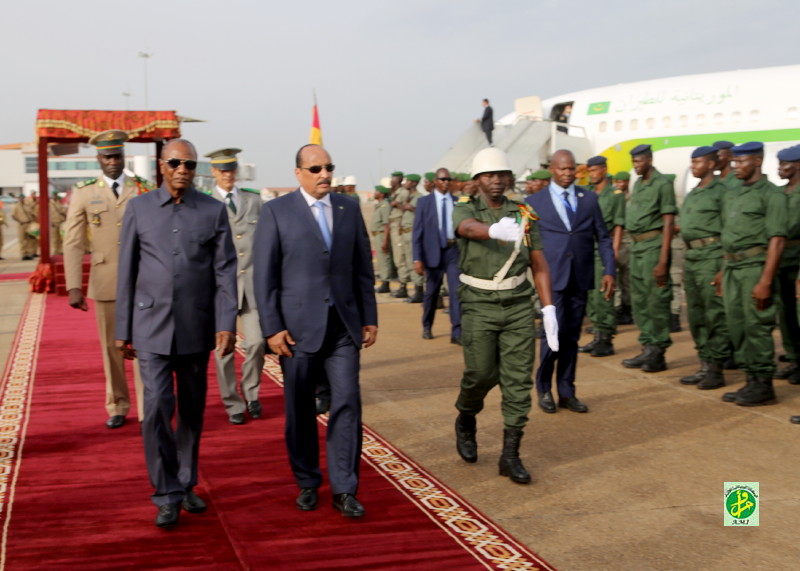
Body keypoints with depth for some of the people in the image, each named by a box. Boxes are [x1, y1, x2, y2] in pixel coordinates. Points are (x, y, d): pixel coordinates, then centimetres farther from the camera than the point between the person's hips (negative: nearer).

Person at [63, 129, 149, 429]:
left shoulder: (144, 190, 4)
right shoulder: (83, 193, 3)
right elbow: (73, 244, 0)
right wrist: (74, 287, -8)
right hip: (105, 283, 1)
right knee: (112, 348, 9)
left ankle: (148, 410, 7)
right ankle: (117, 408, 23)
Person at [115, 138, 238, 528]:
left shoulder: (214, 210, 1)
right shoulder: (139, 208, 2)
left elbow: (225, 272, -2)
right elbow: (127, 272, 4)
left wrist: (227, 326, -12)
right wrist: (122, 329, 4)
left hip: (196, 327, 1)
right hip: (151, 326, -1)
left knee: (192, 411, 11)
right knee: (157, 407, -11)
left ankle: (186, 485, 27)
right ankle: (167, 495, 3)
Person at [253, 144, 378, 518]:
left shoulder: (349, 208, 9)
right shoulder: (276, 212, -1)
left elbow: (363, 268, 12)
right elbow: (264, 275, -4)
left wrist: (370, 318, 8)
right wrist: (272, 329, -9)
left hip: (343, 325, 2)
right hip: (298, 326, -2)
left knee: (347, 403, -3)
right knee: (300, 410, 7)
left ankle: (344, 490, 6)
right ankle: (307, 483, 25)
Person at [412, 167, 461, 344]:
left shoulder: (458, 202, 5)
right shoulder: (424, 202, 1)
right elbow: (417, 232, -2)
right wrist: (417, 258, -9)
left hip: (454, 251, 1)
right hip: (433, 252, -1)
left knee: (456, 290, -9)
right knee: (431, 292, 10)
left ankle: (456, 332, -7)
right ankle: (427, 327, 29)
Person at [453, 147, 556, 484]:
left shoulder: (525, 215, 4)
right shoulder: (465, 209, -5)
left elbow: (539, 266, 4)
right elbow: (469, 228, -31)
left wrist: (549, 310, -5)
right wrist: (497, 230, -53)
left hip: (518, 306, 3)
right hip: (479, 307, -2)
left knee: (518, 380, 0)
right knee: (481, 374, -1)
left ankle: (510, 456, 8)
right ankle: (465, 422, 32)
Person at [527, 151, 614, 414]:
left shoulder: (589, 198, 10)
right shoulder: (534, 202, 4)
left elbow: (603, 237, 9)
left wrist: (609, 271, 0)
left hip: (580, 279, 3)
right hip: (552, 278, -3)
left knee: (572, 336, 8)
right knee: (555, 332, -9)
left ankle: (566, 393, 19)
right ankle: (543, 387, 12)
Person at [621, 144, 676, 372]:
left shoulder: (662, 184, -8)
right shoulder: (637, 184, 16)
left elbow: (668, 222, -12)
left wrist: (663, 259, -18)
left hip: (653, 245, -8)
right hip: (637, 246, 8)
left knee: (656, 301, -5)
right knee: (639, 301, 11)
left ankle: (658, 353, 1)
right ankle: (647, 349, 19)